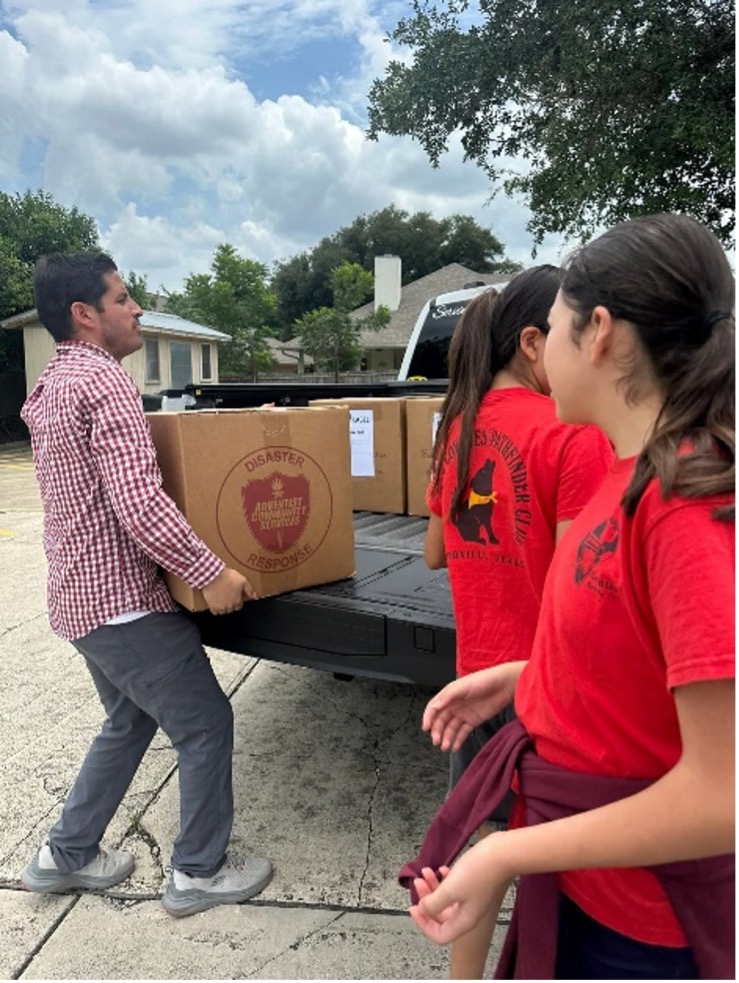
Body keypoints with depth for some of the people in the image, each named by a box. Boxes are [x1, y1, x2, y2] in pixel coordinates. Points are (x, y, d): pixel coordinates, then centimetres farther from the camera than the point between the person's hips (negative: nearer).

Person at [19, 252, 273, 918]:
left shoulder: (53, 384, 13)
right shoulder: (104, 380, -19)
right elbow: (140, 504, -28)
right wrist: (211, 571, -22)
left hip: (81, 592, 10)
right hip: (123, 597, -10)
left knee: (130, 720, 25)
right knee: (206, 724, 5)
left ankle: (67, 855, 37)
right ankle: (200, 872, 21)